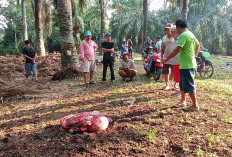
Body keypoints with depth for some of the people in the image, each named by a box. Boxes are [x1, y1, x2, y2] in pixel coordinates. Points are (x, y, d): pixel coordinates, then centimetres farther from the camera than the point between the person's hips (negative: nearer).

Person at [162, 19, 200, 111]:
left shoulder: (183, 35, -17)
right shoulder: (191, 34, 12)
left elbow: (177, 50, -25)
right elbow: (198, 46, 24)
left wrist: (167, 59, -19)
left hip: (186, 65, -10)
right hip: (190, 63, 10)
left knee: (189, 85, -2)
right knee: (182, 84, 20)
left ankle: (195, 106, 5)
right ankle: (183, 101, 31)